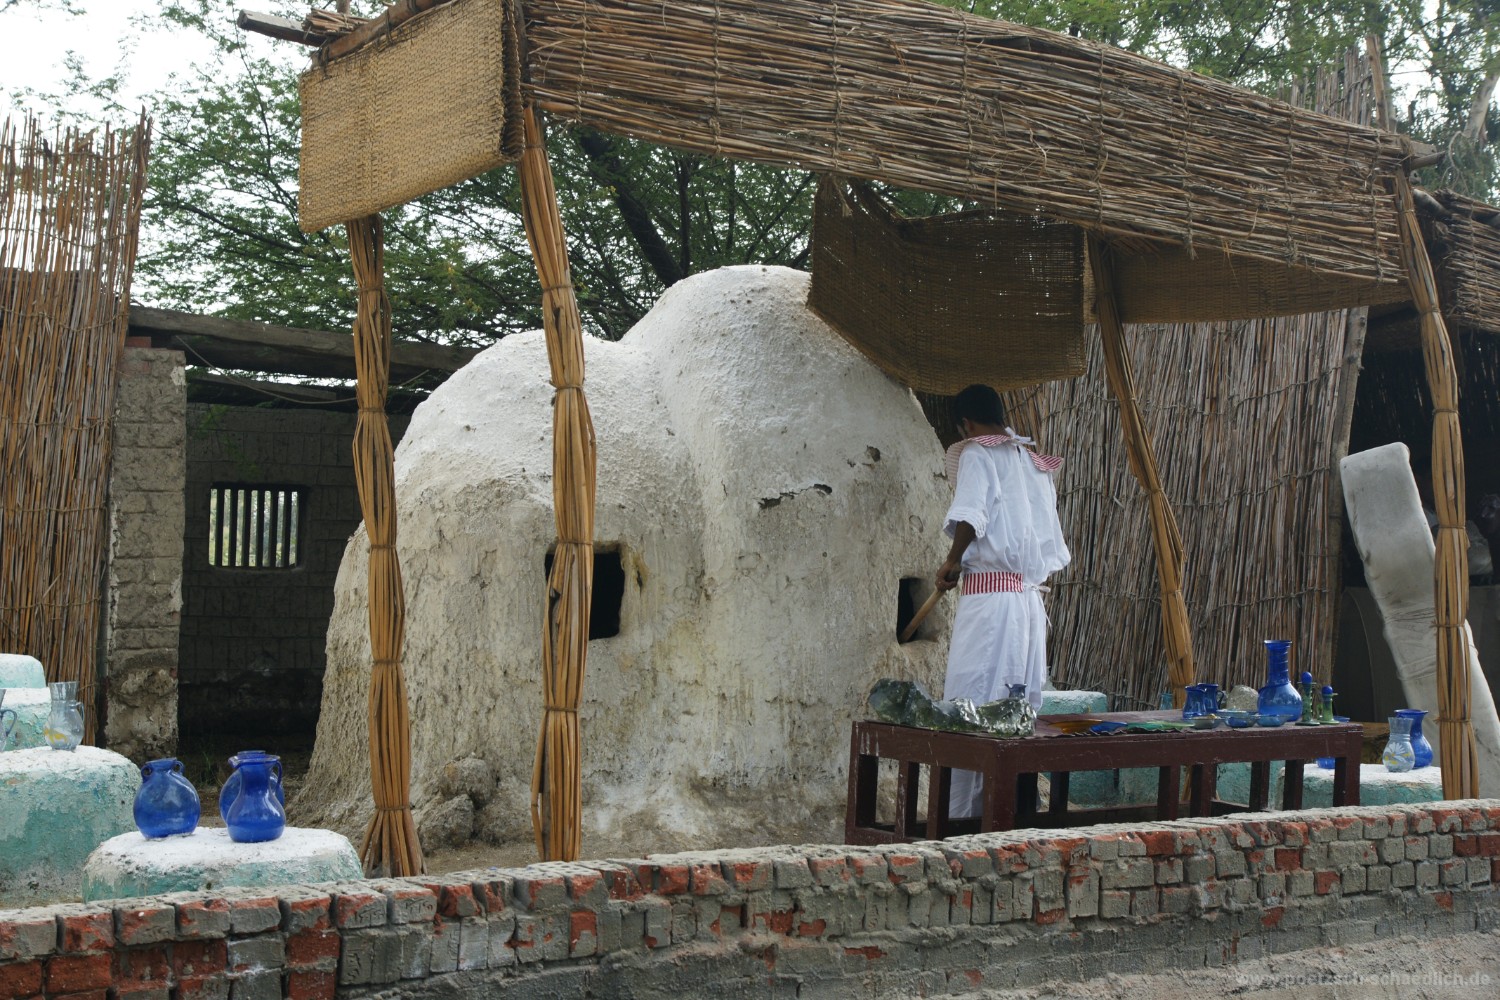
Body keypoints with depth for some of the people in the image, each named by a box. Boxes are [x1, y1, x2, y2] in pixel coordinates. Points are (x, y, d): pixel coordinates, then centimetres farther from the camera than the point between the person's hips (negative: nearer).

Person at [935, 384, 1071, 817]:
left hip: (988, 594, -8)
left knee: (969, 706, -6)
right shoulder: (1037, 464, 20)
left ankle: (960, 814, -8)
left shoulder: (976, 453, -2)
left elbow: (969, 516, -20)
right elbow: (1053, 548, 22)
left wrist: (953, 561, -7)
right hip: (1032, 598, 8)